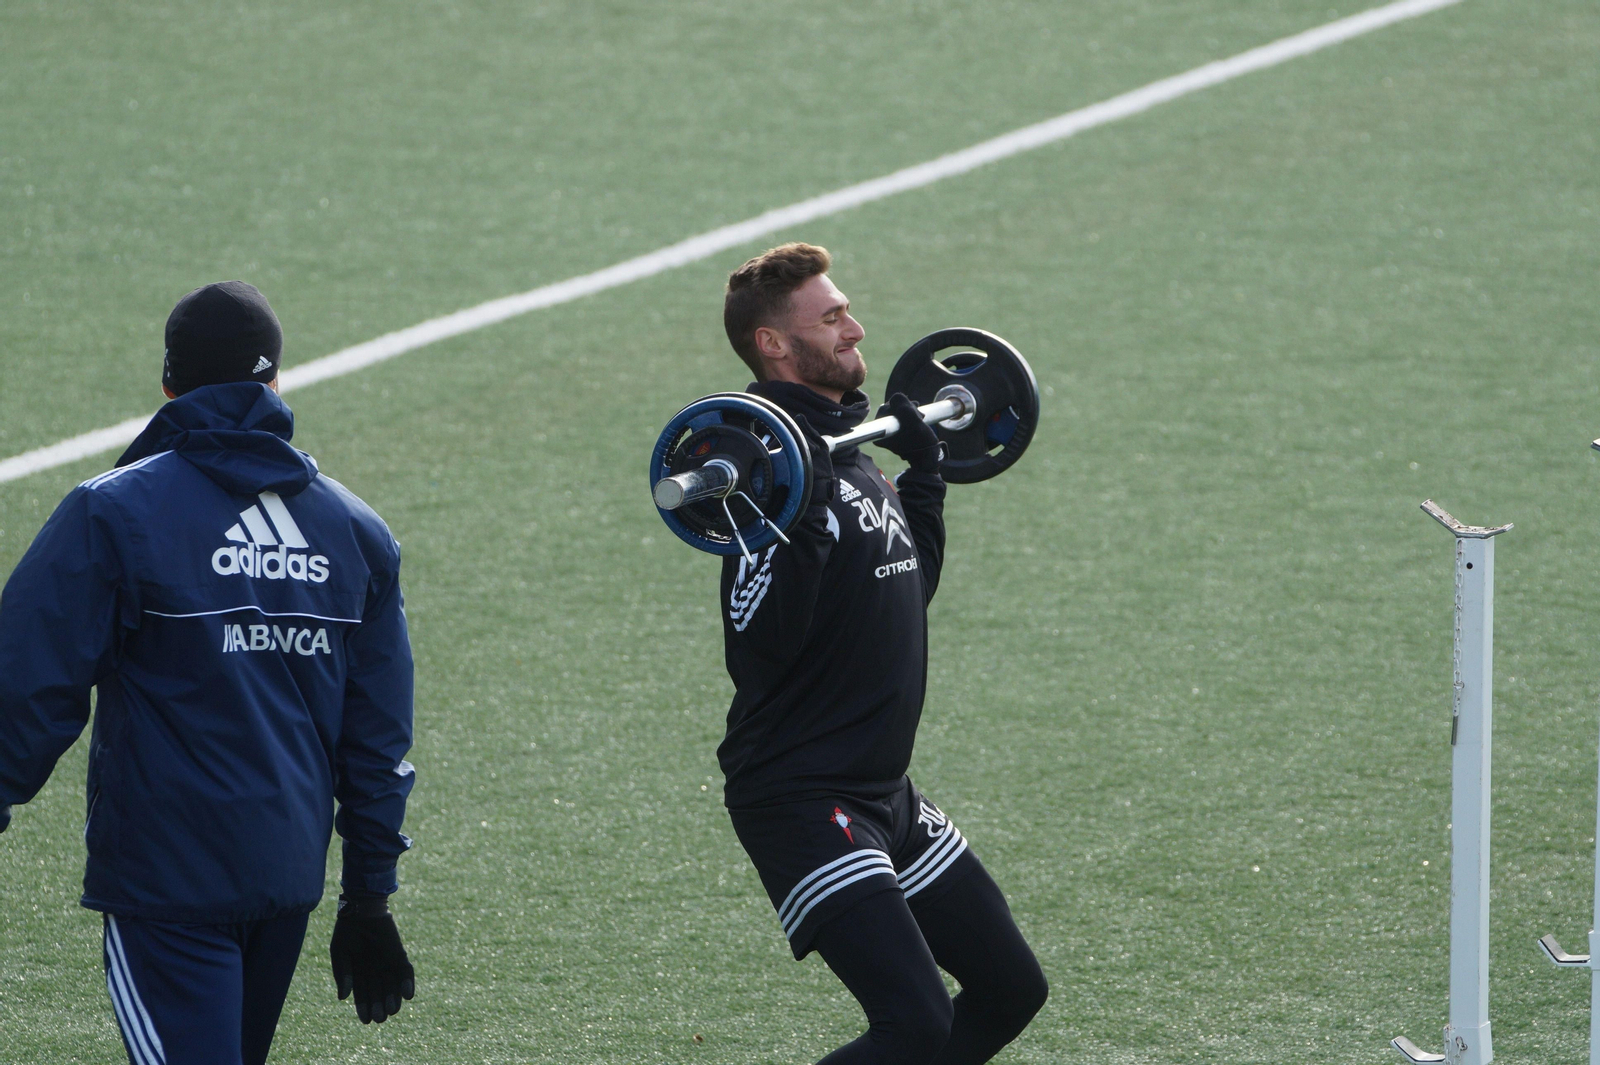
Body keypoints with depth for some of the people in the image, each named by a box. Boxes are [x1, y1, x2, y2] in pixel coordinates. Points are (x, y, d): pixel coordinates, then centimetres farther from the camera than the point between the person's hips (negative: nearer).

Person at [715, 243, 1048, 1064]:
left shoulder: (849, 455, 12)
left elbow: (908, 588, 26)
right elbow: (759, 647, -26)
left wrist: (924, 476, 26)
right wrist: (800, 526, -35)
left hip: (881, 792, 10)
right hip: (801, 800, -10)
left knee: (1008, 989, 14)